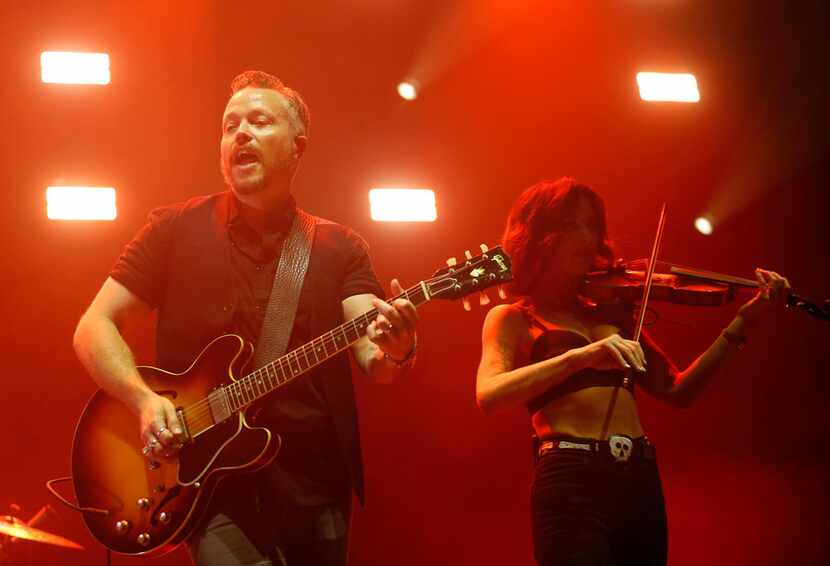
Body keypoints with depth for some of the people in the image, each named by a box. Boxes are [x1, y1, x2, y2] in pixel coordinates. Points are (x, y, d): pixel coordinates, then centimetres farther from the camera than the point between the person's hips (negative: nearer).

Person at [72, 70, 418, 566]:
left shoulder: (340, 247, 5)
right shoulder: (177, 228, 0)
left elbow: (372, 358, -7)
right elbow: (95, 327, 1)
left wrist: (394, 353, -30)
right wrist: (144, 399, -16)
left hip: (318, 486, 3)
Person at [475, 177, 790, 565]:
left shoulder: (613, 311, 17)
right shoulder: (512, 318, 5)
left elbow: (676, 391, 11)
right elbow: (488, 396, -14)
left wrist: (744, 321, 3)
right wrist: (580, 355, -25)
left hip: (640, 479, 5)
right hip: (572, 483, -5)